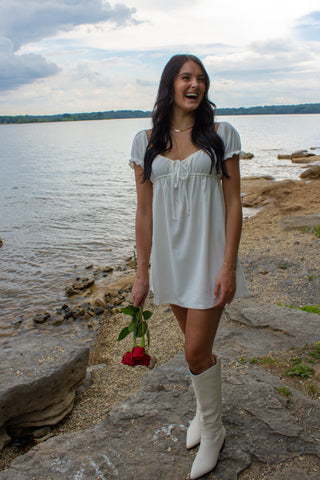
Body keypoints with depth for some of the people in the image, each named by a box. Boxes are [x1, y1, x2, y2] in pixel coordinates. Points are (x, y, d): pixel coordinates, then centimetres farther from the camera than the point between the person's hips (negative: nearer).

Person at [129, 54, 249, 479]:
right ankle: (204, 410, 43)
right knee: (197, 344, 17)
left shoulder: (222, 135, -3)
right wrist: (142, 272, 3)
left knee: (197, 351, -2)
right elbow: (144, 211, 4)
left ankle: (212, 430, 25)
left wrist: (228, 267, -12)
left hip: (208, 256, -3)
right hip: (170, 257, 3)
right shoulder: (146, 142, 3)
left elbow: (233, 204, -5)